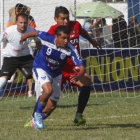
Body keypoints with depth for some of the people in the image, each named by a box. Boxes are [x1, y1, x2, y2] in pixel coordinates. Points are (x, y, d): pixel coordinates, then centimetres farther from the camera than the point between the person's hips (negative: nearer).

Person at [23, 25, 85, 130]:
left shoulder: (70, 50, -27)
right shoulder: (47, 38, -27)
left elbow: (81, 67, -30)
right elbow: (36, 33, -4)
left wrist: (79, 76, -53)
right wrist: (25, 37, 17)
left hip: (56, 74, 3)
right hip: (41, 68, -3)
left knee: (52, 105, 5)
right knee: (48, 90, -32)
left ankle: (35, 121, 33)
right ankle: (38, 113, -7)